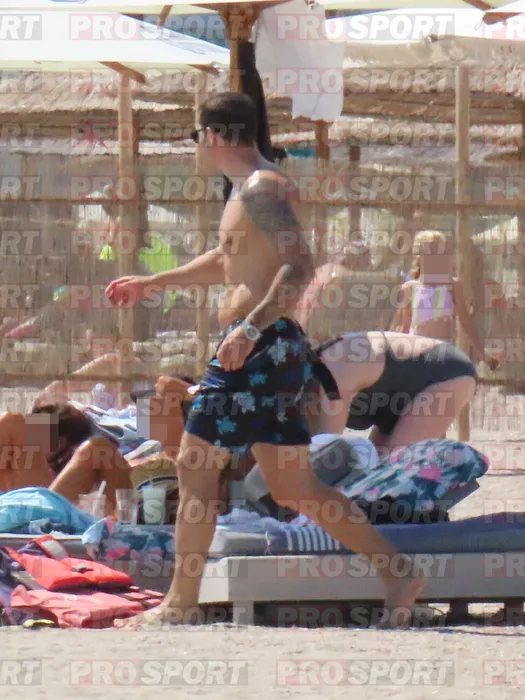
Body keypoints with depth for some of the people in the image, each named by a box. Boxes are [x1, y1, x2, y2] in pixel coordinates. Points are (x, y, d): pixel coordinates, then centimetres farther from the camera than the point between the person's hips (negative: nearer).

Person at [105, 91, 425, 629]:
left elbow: (299, 266, -25)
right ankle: (397, 571, 8)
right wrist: (153, 284, 41)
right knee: (293, 488, 10)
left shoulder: (261, 189, -12)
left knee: (195, 467, -5)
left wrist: (251, 326, -32)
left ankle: (181, 604, -1)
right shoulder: (247, 188, 20)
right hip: (261, 351, 10)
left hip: (261, 349, -10)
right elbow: (226, 262, 37)